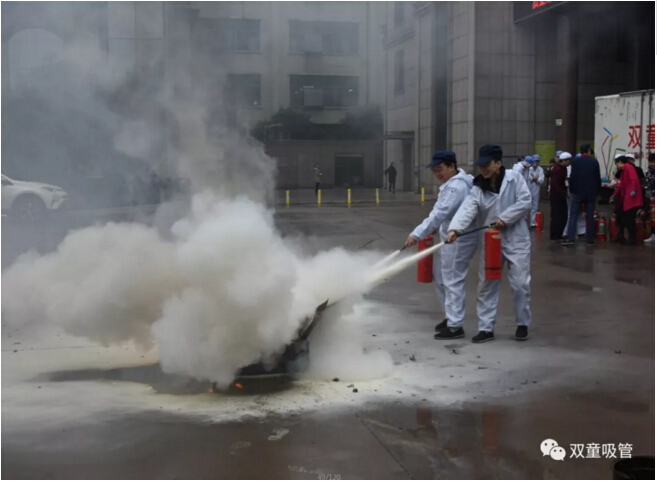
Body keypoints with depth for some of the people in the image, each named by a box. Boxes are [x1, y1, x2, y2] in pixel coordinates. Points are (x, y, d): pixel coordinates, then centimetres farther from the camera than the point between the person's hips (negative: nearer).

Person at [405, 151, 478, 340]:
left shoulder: (456, 187, -22)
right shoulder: (453, 183, 12)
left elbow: (440, 213, -29)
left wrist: (417, 233, -30)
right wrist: (429, 231, 12)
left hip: (458, 240, -11)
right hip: (451, 238, 11)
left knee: (452, 282, -5)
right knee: (440, 277, 18)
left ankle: (455, 326, 3)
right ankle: (451, 316, 31)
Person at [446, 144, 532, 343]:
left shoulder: (514, 178, -8)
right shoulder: (478, 188, -5)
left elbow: (525, 201, -12)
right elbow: (467, 209, -20)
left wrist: (505, 218, -19)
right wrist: (455, 229, -37)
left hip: (516, 239, -3)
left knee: (520, 284, 2)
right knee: (486, 285, 5)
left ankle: (523, 324, 23)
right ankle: (486, 328, 16)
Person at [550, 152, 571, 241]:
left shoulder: (563, 169, 12)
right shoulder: (557, 169, -17)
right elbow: (555, 184, -24)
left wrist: (565, 192, 4)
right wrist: (564, 193, -24)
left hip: (561, 196, 9)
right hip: (556, 197, -9)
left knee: (563, 217, 10)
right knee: (556, 216, -4)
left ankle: (558, 235, 19)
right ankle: (554, 237, 4)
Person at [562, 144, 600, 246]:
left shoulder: (576, 161, -1)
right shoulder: (594, 161, 2)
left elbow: (572, 177, -4)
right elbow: (598, 178, 4)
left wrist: (571, 191, 4)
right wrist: (597, 191, 12)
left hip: (577, 191, -1)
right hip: (591, 192, 1)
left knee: (573, 215, -2)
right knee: (590, 216, 6)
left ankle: (570, 239, -13)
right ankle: (590, 239, 8)